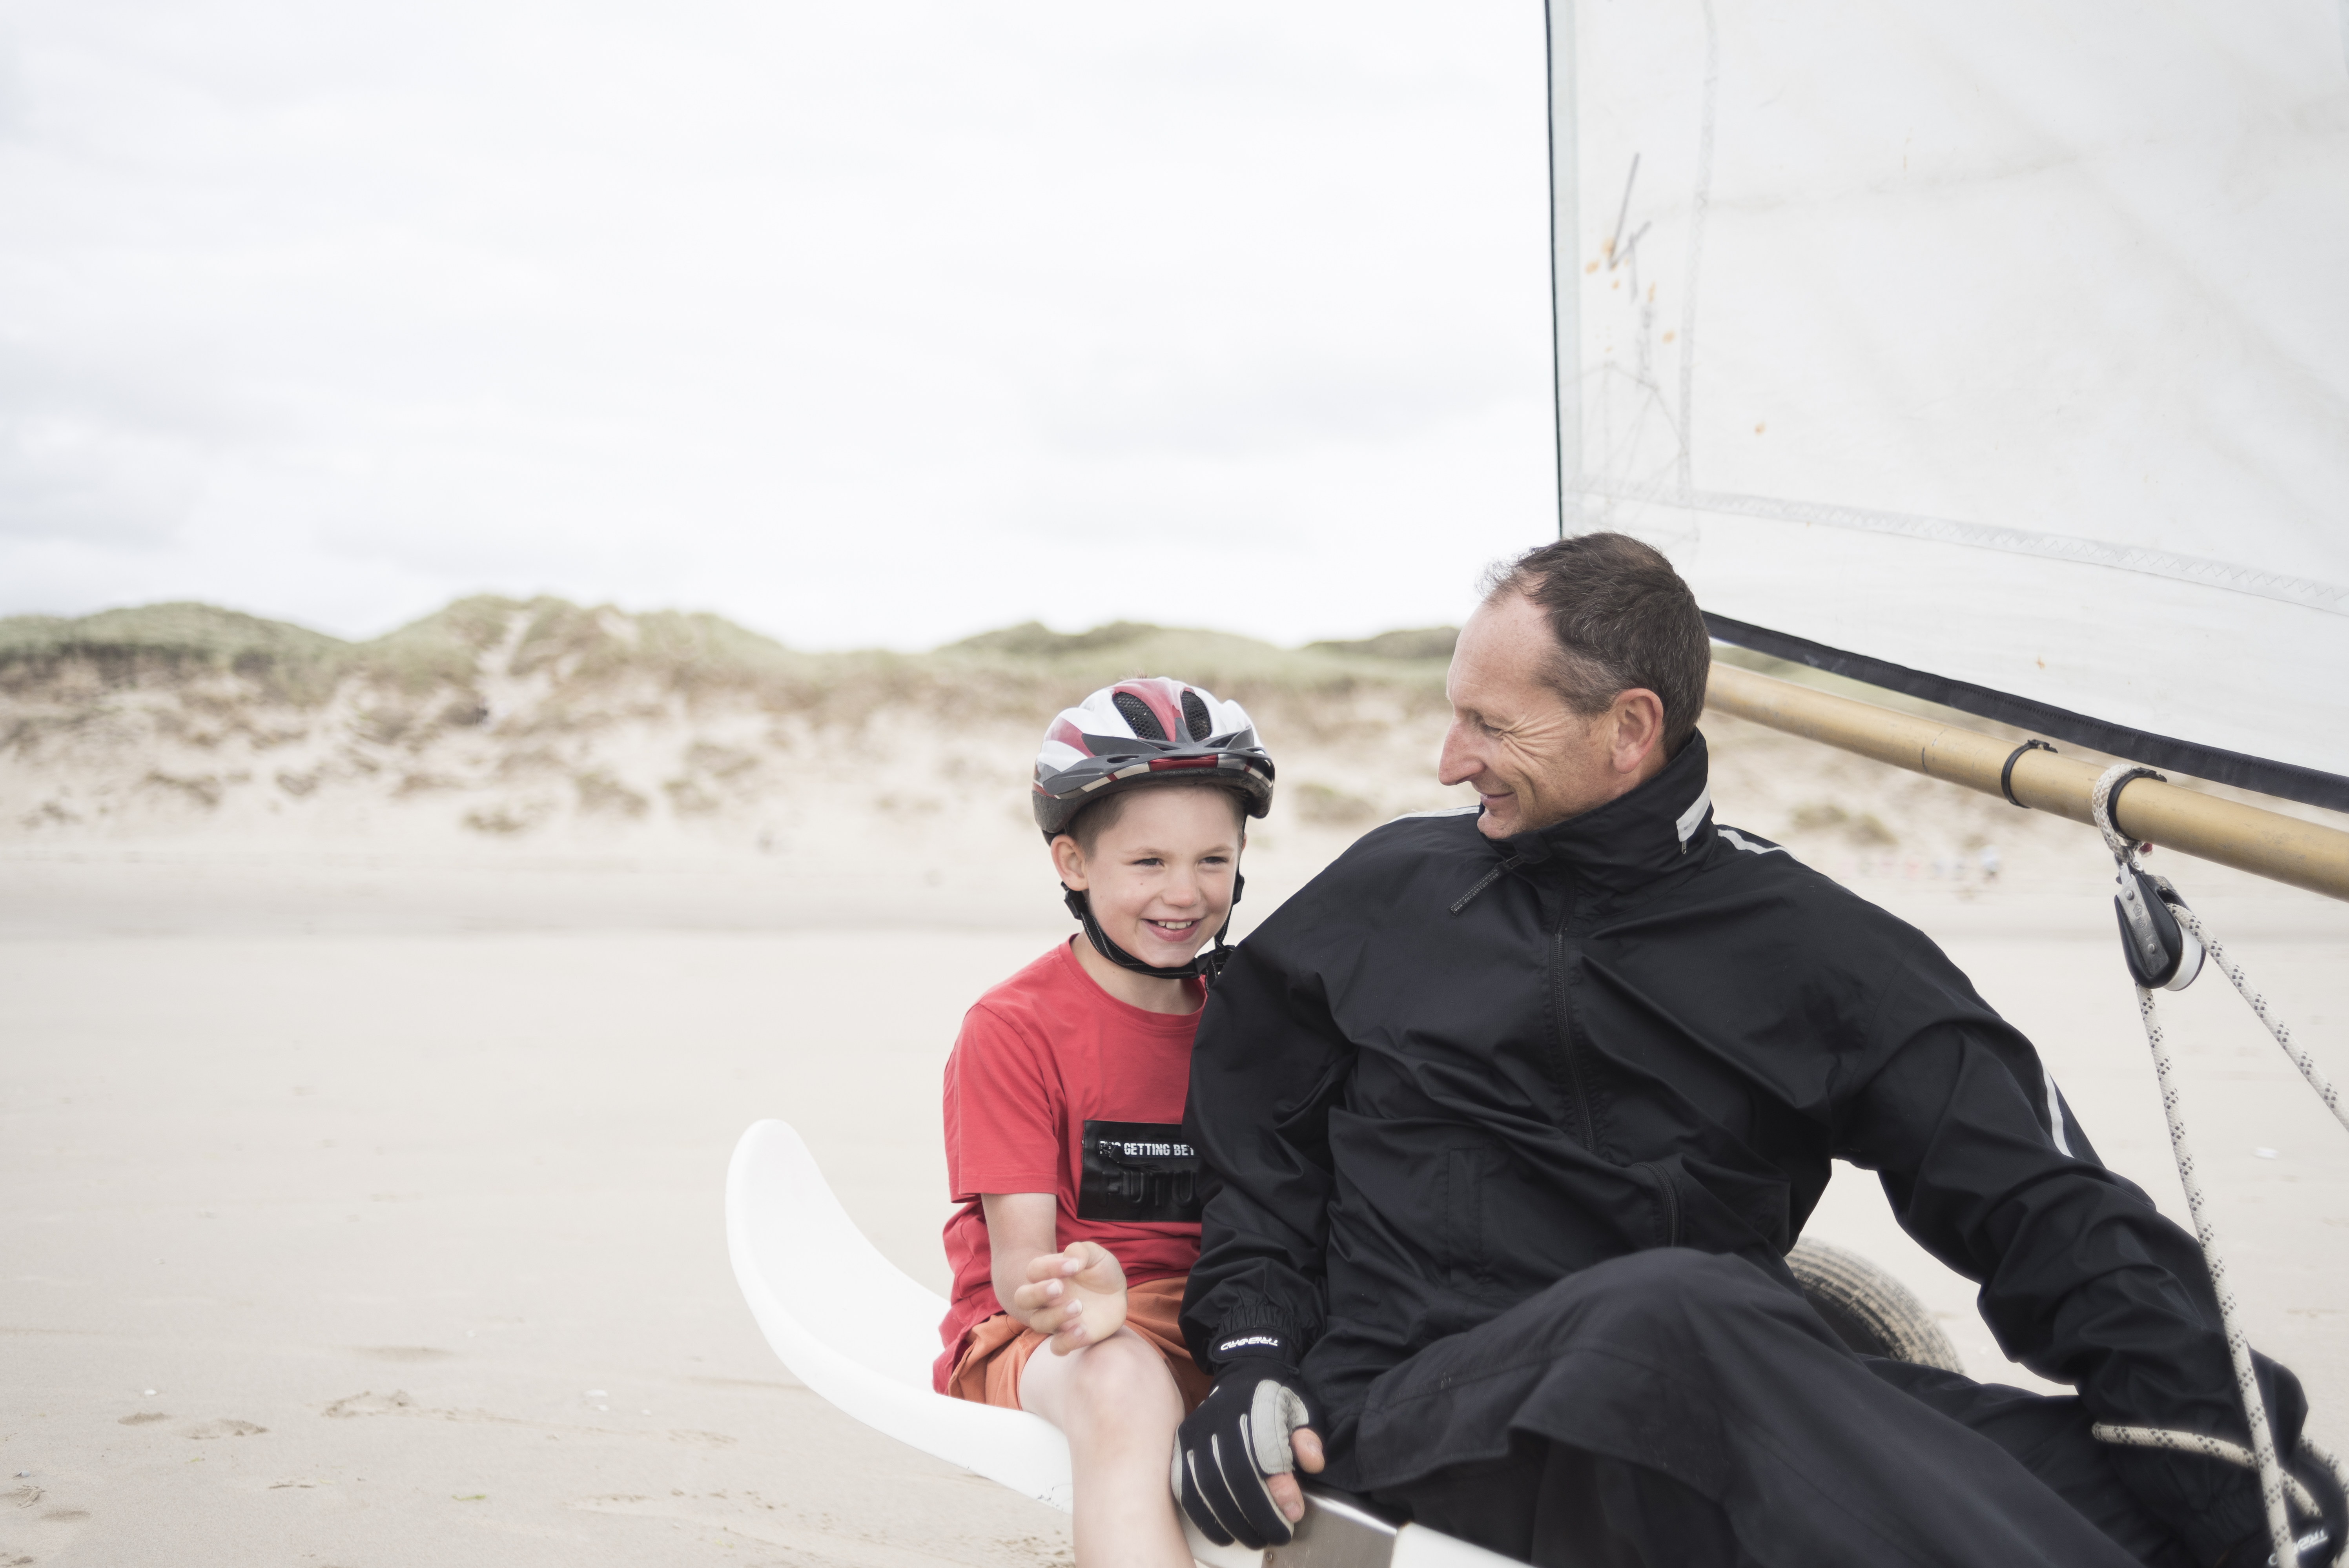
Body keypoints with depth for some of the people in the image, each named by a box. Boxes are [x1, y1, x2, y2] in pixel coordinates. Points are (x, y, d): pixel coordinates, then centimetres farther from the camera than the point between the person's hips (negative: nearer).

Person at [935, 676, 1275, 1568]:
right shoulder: (1014, 1027, -4)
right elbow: (1020, 1259, -11)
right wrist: (1075, 1297, -36)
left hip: (1211, 1326, 5)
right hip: (1039, 1332, -5)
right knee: (1123, 1383, -38)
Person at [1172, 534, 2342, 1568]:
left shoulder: (1802, 943, 9)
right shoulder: (1388, 893, 13)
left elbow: (2047, 1210, 0)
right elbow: (1257, 1149, 20)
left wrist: (2210, 1432, -15)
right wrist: (1255, 1359, 1)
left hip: (1720, 1405, 1)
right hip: (1419, 1399, 0)